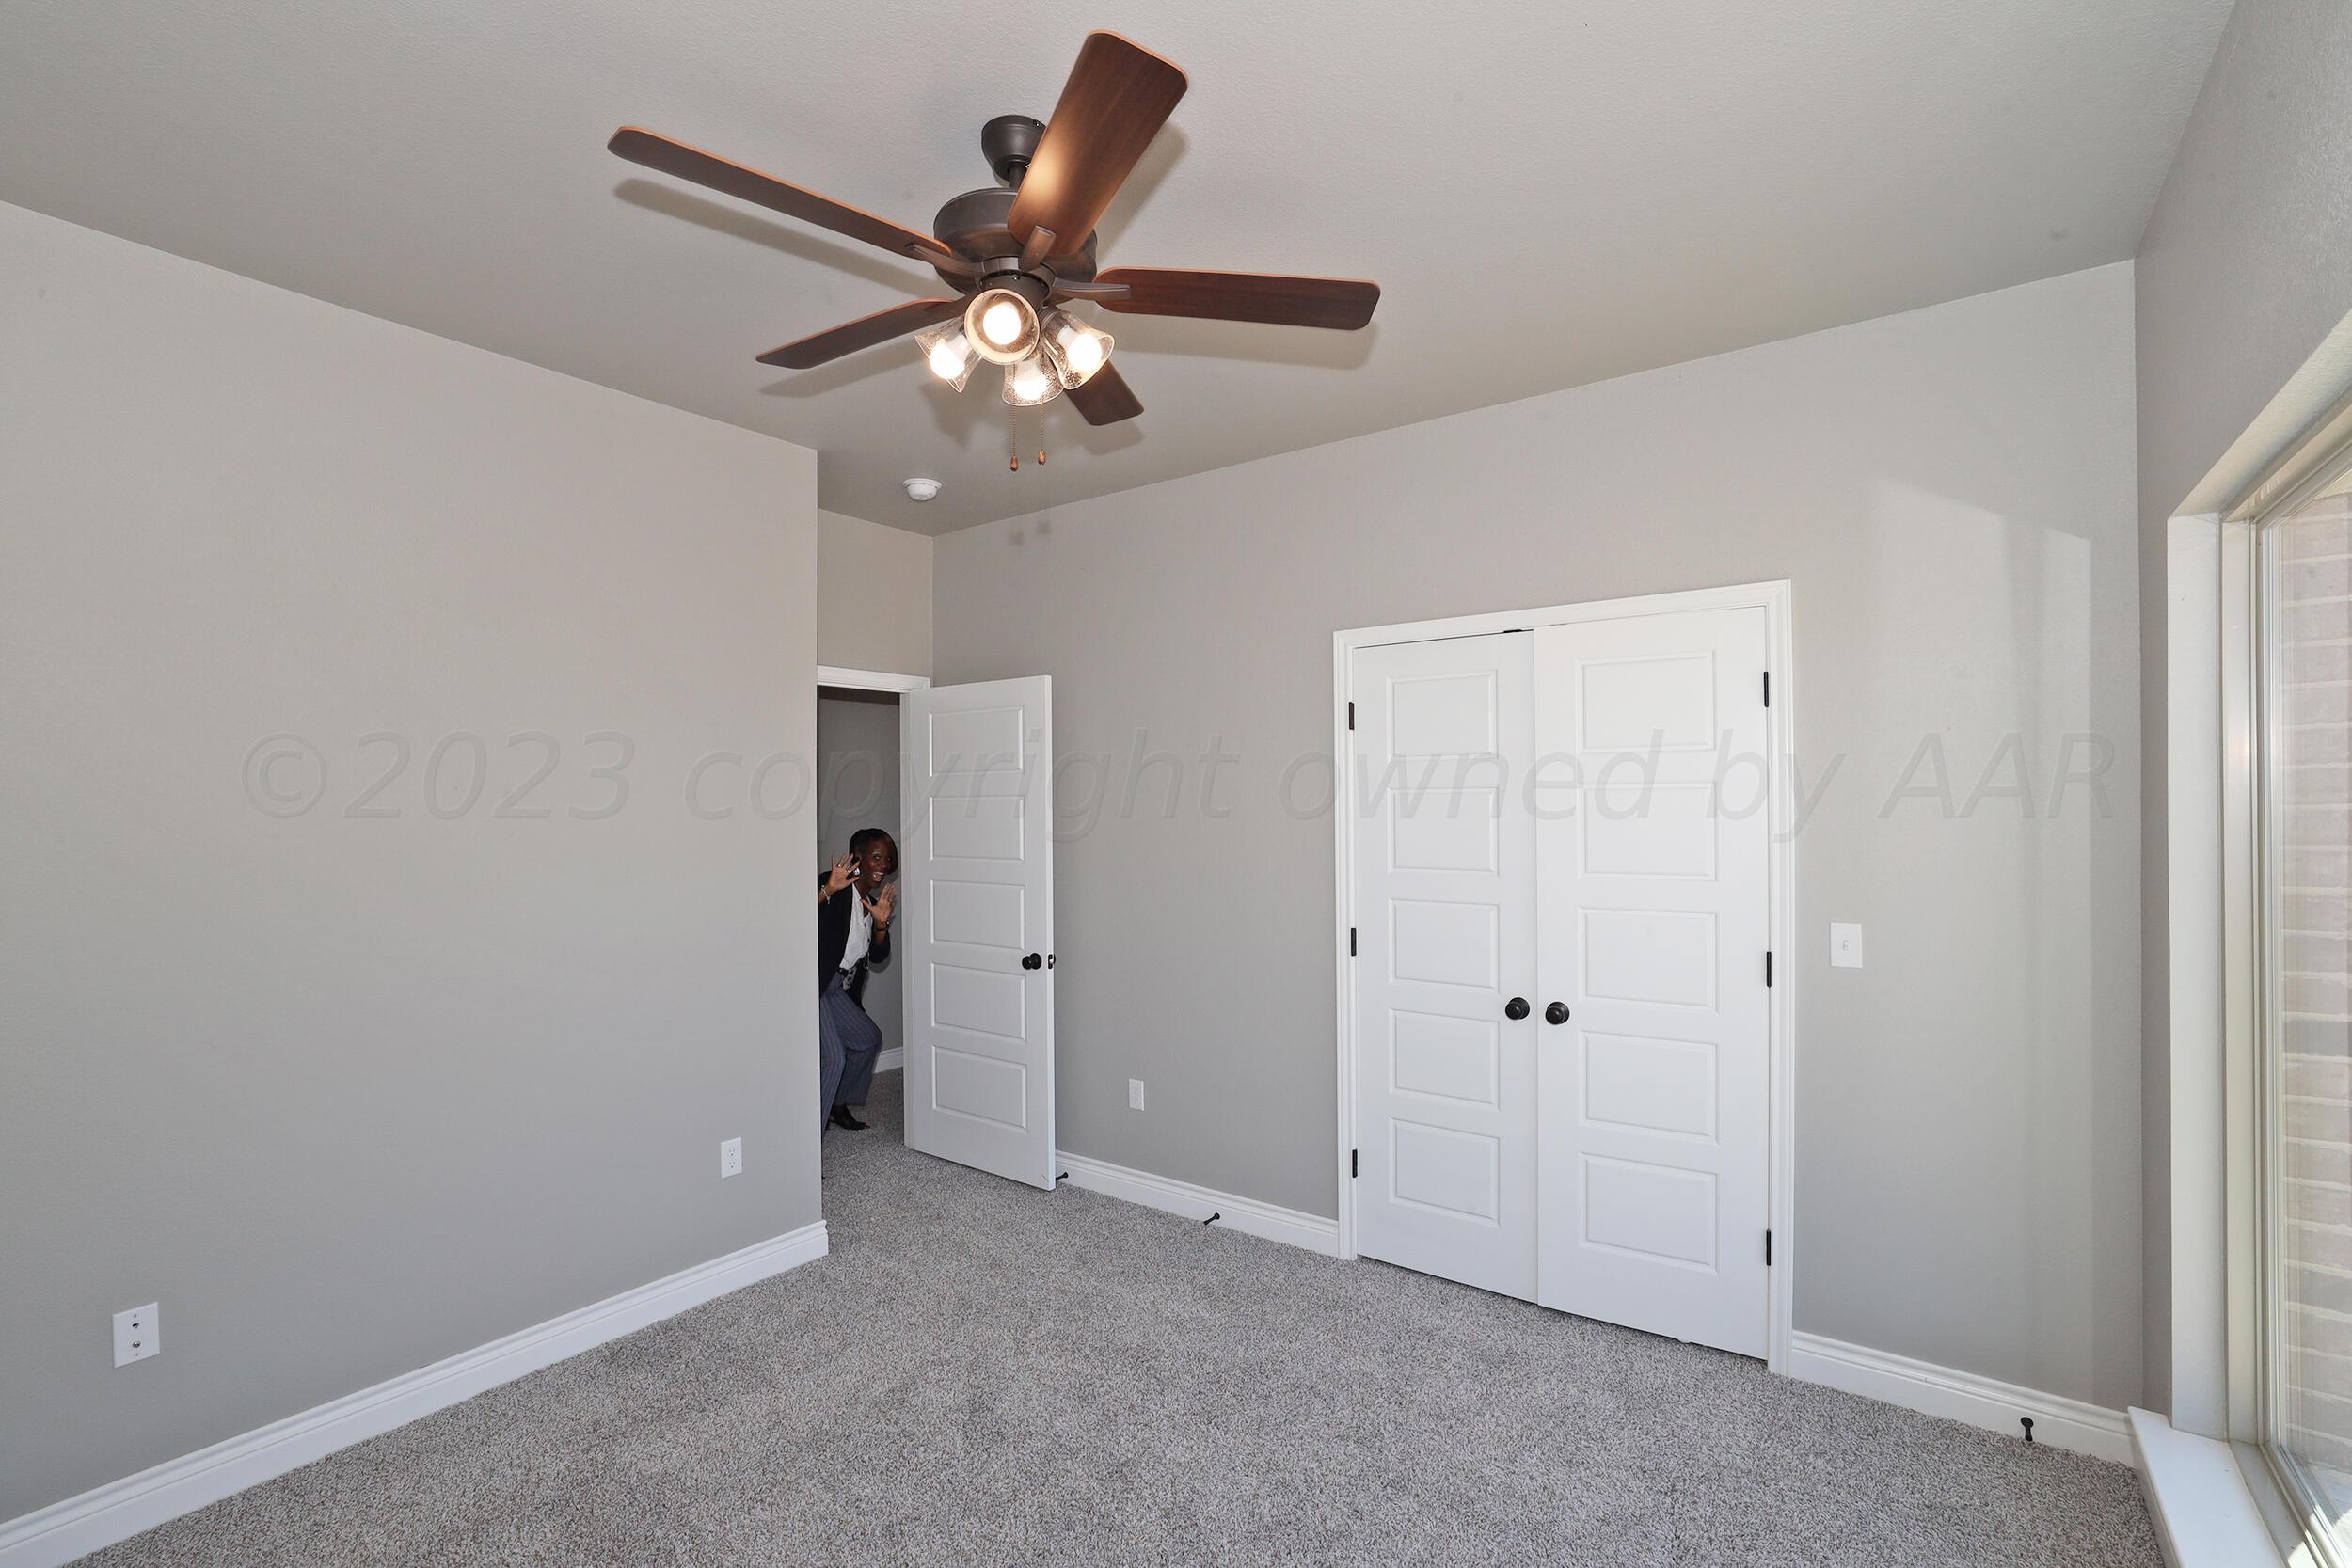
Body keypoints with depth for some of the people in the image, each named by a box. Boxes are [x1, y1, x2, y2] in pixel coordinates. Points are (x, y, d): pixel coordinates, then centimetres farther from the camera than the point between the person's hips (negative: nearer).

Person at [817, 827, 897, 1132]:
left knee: (868, 1038, 20)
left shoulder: (871, 903, 12)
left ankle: (839, 1105, 37)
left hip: (834, 989, 10)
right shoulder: (837, 890, -14)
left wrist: (881, 924, -5)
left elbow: (878, 957, 10)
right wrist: (827, 890, -41)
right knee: (832, 1056, -18)